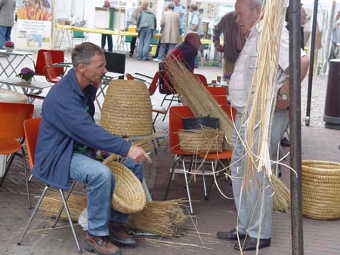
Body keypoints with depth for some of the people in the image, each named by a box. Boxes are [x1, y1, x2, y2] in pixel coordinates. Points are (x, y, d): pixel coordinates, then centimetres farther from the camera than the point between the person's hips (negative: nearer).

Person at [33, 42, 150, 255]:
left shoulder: (88, 88, 4)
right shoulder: (62, 97, -26)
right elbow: (89, 132, -34)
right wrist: (127, 148, -37)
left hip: (83, 148, 9)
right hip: (58, 157, -9)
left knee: (134, 163, -1)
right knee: (101, 173, -36)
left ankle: (116, 223, 9)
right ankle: (96, 235, -18)